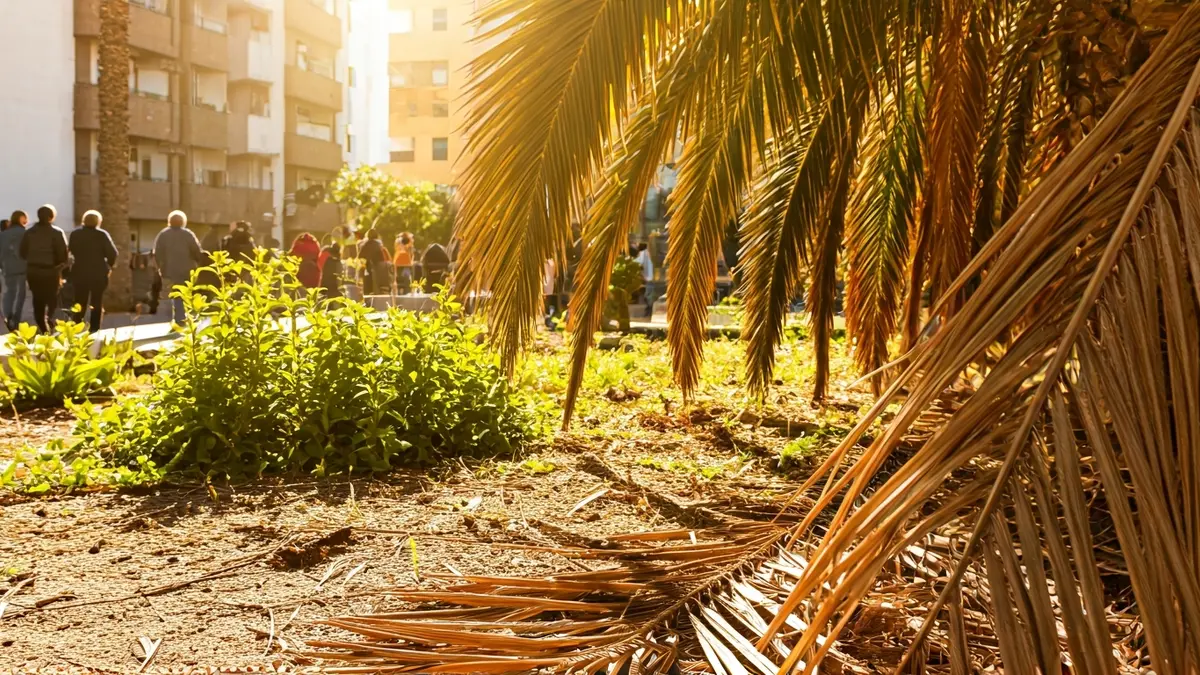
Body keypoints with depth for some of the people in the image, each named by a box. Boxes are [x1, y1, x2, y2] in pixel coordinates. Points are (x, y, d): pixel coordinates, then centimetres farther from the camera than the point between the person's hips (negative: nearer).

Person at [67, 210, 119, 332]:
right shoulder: (102, 234, -8)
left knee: (80, 303, 12)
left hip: (80, 272, 2)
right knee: (97, 303, 7)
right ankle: (94, 329, 6)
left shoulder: (75, 234, 1)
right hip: (98, 273, -2)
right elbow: (112, 253, -12)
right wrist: (109, 265, 3)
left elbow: (71, 250, 5)